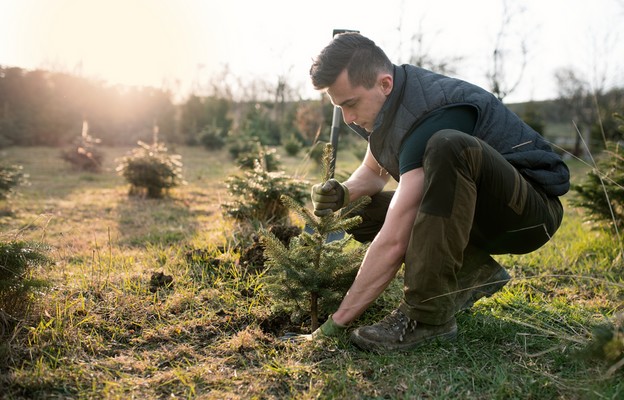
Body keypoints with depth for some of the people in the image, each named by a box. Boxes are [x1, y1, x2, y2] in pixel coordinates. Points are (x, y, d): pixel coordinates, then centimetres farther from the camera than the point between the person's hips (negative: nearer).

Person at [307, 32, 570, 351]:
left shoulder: (429, 113, -30)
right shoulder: (390, 99, -2)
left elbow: (393, 242, -34)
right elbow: (373, 172, 14)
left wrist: (334, 324, -28)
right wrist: (343, 194, -11)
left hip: (533, 209, -8)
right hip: (480, 215, 9)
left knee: (447, 146, -38)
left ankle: (427, 315, -30)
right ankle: (473, 274, -1)